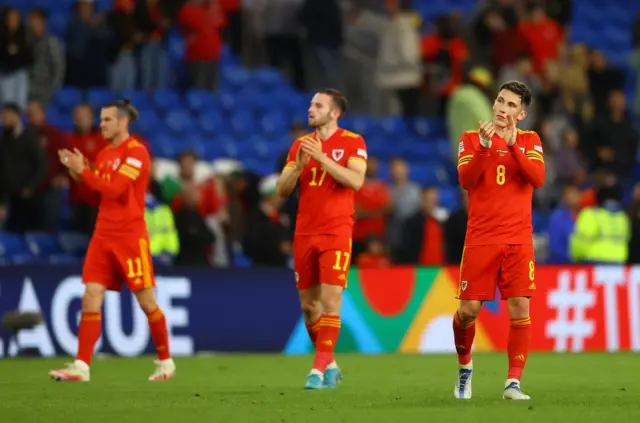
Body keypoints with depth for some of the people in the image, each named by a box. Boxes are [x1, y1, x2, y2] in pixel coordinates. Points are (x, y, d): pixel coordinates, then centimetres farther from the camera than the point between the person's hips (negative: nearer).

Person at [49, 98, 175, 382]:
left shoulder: (135, 152, -10)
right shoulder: (104, 154, 13)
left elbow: (114, 189, -20)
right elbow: (94, 199, 16)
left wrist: (83, 170, -15)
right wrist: (78, 176, 1)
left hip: (130, 236, -7)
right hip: (103, 234, 7)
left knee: (147, 301, 1)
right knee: (90, 298, -4)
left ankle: (165, 361, 16)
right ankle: (81, 366, -8)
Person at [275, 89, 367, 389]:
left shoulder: (352, 142, -2)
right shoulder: (300, 145, 11)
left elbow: (356, 181, -18)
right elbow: (281, 190, 8)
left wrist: (321, 157, -21)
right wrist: (298, 165, -10)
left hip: (336, 232, -5)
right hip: (305, 234, 5)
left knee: (330, 301, -13)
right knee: (308, 304, 7)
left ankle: (319, 370, -15)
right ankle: (329, 364, 21)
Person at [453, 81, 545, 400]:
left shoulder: (530, 141, 7)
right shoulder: (471, 139, 5)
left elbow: (537, 179, -10)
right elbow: (466, 180, -10)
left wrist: (512, 145, -17)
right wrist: (484, 146, -22)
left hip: (518, 240, 1)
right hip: (480, 239, -1)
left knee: (520, 308, -10)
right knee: (469, 309, -3)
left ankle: (513, 383, -6)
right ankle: (464, 367, 24)